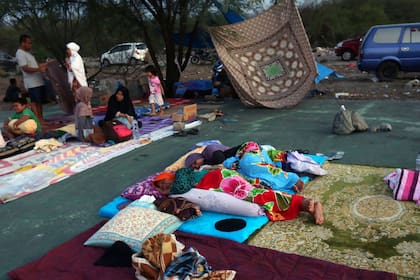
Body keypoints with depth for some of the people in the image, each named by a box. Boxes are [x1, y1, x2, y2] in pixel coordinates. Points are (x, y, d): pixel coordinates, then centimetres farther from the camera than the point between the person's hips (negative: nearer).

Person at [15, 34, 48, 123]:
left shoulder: (27, 53, 19)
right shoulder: (20, 54, -11)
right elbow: (26, 68, -21)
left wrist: (45, 64, 19)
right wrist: (39, 69, -30)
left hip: (38, 81, 10)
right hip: (32, 83, -10)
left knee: (39, 101, 13)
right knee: (34, 102, -7)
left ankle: (41, 119, 21)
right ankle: (38, 120, -6)